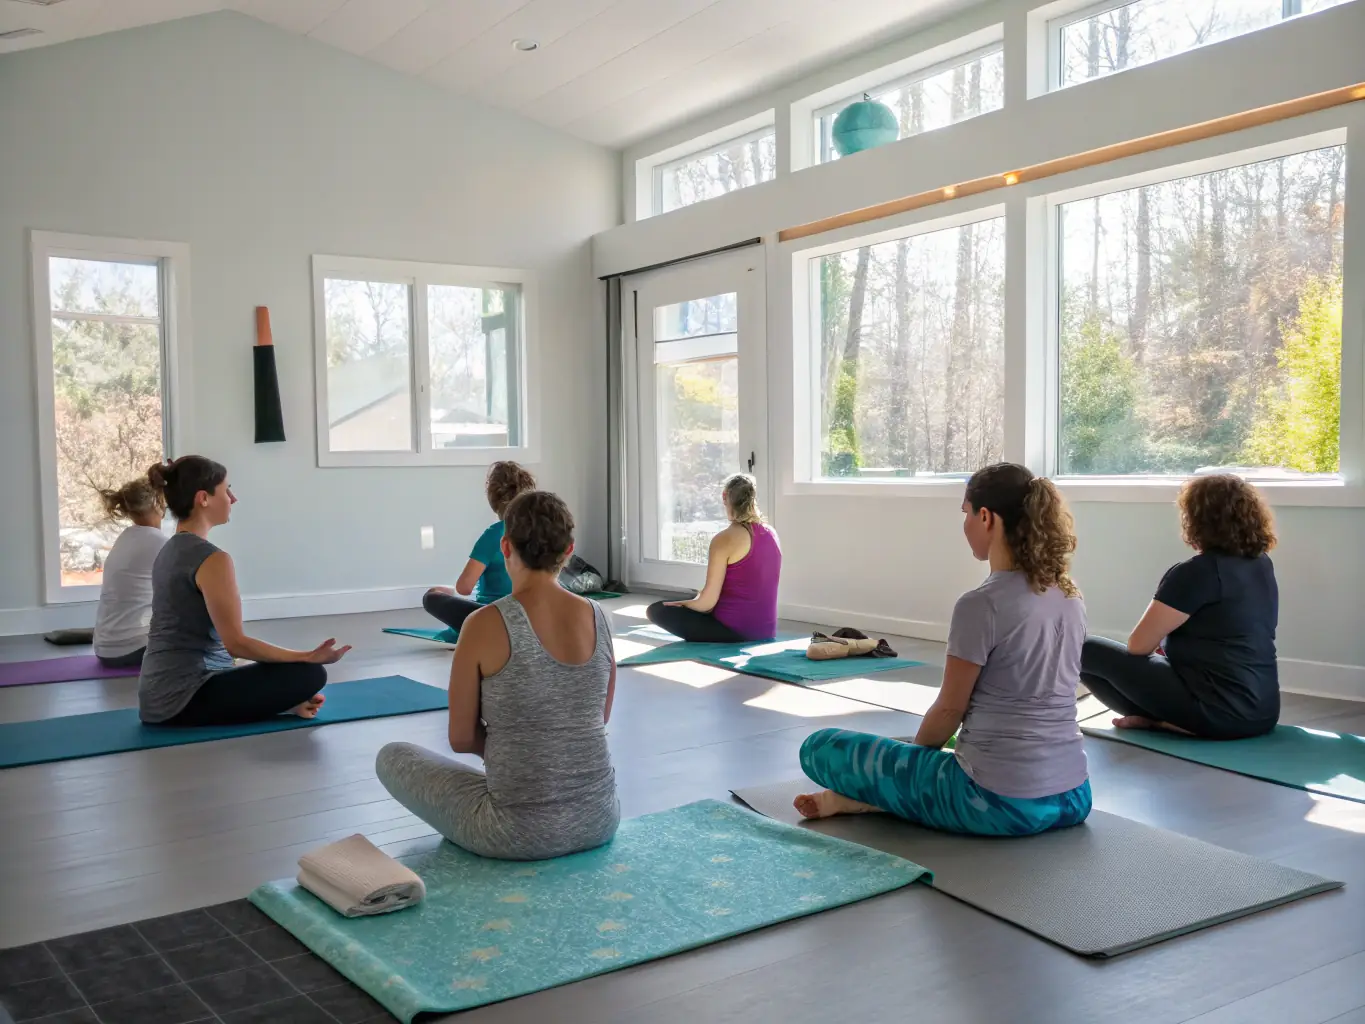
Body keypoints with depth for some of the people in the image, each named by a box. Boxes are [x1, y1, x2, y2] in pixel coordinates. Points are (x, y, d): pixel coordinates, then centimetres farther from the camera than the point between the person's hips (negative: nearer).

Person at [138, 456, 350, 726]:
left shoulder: (168, 551, 11)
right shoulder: (212, 560, -18)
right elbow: (236, 643, -20)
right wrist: (308, 657, -14)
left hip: (158, 696, 9)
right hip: (184, 699, -9)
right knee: (309, 675, -7)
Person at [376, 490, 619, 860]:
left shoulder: (485, 626, -16)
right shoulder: (597, 618, -1)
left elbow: (461, 739, -5)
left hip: (521, 830, -6)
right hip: (599, 819, 6)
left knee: (392, 758, 19)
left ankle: (498, 835, 17)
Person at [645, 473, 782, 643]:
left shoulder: (725, 539, -15)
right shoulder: (772, 535, 6)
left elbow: (708, 602, -15)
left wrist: (681, 603, 5)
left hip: (733, 631, -8)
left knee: (656, 610, 5)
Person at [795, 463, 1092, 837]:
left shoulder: (981, 604, -16)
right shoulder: (1070, 599, 7)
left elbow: (949, 709, -7)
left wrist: (914, 755, 14)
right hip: (1072, 798, 7)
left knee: (820, 749, 1)